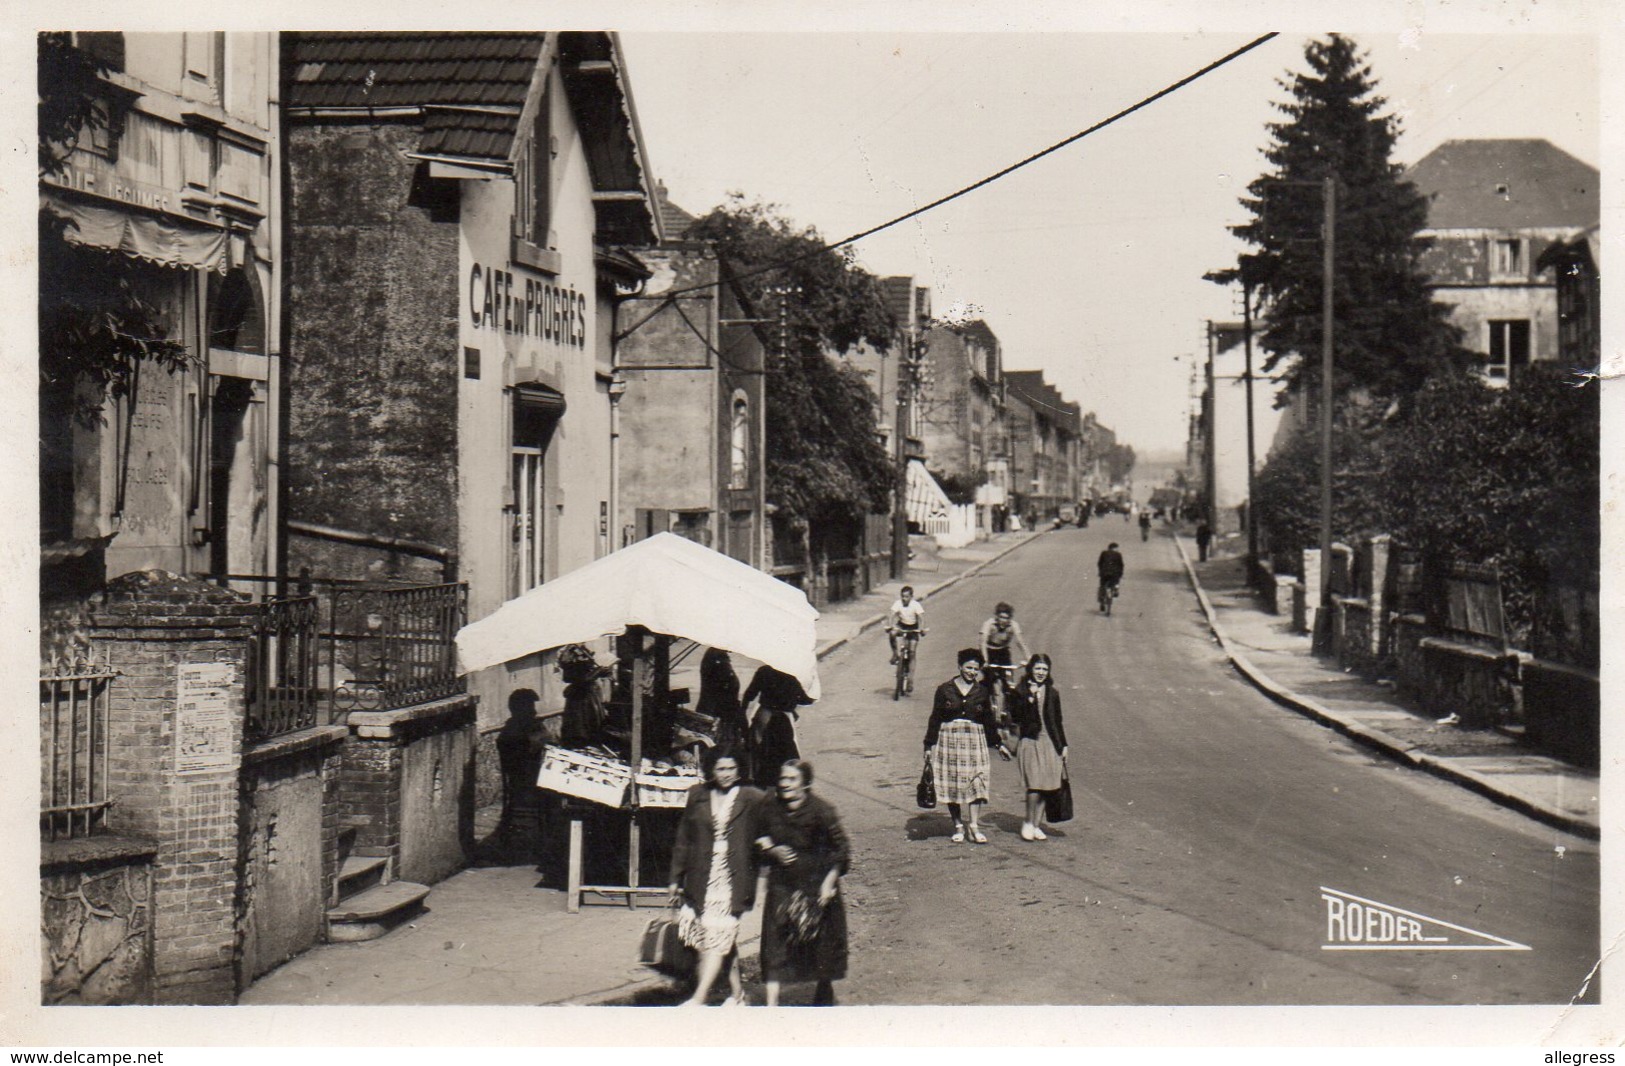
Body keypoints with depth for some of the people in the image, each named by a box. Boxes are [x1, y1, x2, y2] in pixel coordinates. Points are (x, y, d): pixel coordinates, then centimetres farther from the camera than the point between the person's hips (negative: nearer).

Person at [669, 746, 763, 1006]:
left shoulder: (751, 799, -1)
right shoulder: (697, 795, 6)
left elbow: (760, 840, 4)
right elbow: (683, 839, 11)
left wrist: (756, 883, 1)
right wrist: (676, 877, 10)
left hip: (733, 878, -3)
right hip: (701, 878, 3)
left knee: (719, 935, -10)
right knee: (725, 938, 10)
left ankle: (698, 999, -10)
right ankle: (736, 993, 23)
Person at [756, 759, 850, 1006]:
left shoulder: (820, 810, -14)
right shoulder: (770, 808, -2)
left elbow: (841, 850, -7)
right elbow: (762, 841, 14)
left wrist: (830, 881, -14)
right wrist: (773, 851, -7)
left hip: (816, 886, -3)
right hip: (781, 886, 3)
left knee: (822, 944, 10)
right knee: (774, 947, -4)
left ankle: (824, 996, 34)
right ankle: (771, 1005, -3)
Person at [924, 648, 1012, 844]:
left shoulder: (981, 691, 8)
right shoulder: (945, 689, 1)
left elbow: (988, 720, 16)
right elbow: (935, 718, 3)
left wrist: (998, 744, 17)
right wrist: (929, 745, 1)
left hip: (975, 740, 1)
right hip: (949, 738, -1)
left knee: (975, 782, -8)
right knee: (951, 783, 1)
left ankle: (975, 827, -6)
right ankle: (958, 827, 10)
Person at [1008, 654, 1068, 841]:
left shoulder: (1052, 694, 11)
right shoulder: (1021, 691, 1)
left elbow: (1058, 721, 16)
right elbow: (1015, 716, -9)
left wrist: (1063, 745, 13)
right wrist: (1030, 698, -17)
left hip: (1050, 743, 4)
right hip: (1030, 742, -4)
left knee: (1044, 787, 3)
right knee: (1034, 785, -14)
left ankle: (1036, 826, 11)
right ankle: (1028, 823, 1)